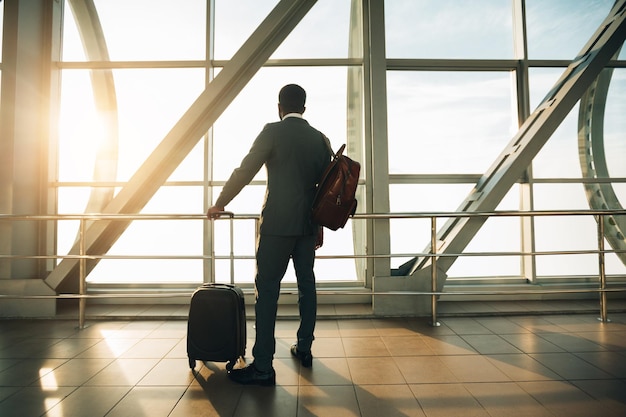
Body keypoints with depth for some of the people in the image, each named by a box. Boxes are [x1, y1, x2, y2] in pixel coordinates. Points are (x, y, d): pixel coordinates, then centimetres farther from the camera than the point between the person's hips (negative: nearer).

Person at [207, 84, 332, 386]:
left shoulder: (273, 132, -5)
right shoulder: (320, 139, 10)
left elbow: (244, 171, -7)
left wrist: (219, 204, 5)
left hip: (277, 224, -6)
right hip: (308, 225, 6)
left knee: (267, 290, -3)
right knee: (306, 285, 15)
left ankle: (263, 367, 0)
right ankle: (304, 349, 27)